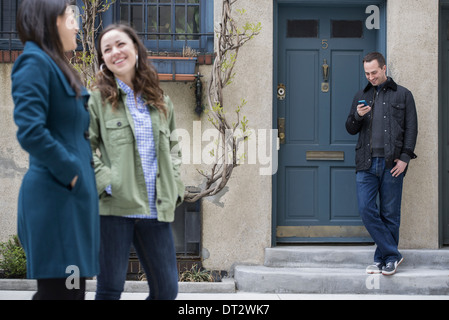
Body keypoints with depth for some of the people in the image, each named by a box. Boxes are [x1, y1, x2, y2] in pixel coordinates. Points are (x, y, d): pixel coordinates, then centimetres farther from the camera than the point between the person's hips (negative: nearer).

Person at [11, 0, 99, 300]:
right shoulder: (34, 62, -10)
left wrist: (83, 174, 9)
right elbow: (30, 132, -22)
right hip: (56, 196, -10)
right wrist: (70, 171, -14)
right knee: (60, 290, -8)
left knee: (73, 288, 11)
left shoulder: (58, 66, 19)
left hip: (73, 195, 10)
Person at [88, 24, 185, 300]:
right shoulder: (98, 99, 2)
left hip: (156, 211, 4)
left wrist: (175, 187, 8)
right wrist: (106, 182, -15)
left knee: (167, 289, 7)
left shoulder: (160, 101, 15)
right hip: (115, 207, -4)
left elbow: (173, 147, 21)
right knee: (110, 288, 1)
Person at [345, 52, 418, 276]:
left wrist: (405, 157, -7)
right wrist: (358, 116, -3)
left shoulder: (403, 95, 8)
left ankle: (384, 258, 12)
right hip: (366, 163, 3)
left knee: (390, 214, 1)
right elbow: (351, 130, 19)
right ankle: (392, 254, 1)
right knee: (366, 210, -8)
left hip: (392, 163, -3)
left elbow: (411, 129, 4)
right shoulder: (361, 97, 17)